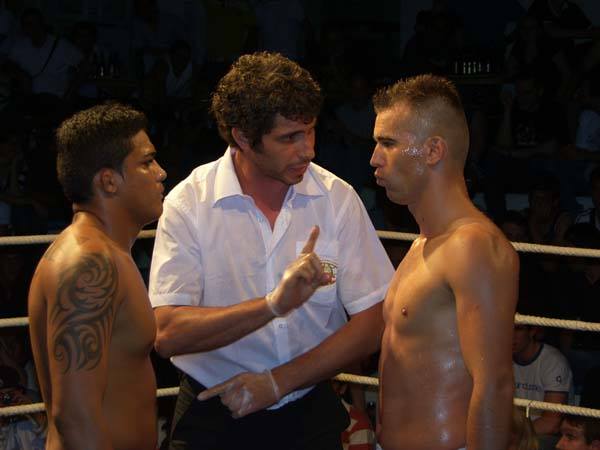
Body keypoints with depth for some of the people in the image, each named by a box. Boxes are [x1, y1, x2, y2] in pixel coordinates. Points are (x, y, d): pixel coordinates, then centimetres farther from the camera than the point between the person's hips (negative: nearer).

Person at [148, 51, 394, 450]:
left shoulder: (337, 197, -7)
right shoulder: (188, 203, -13)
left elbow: (373, 322, -7)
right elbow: (169, 335, -22)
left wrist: (278, 381, -15)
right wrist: (274, 305, -33)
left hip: (310, 416, 2)